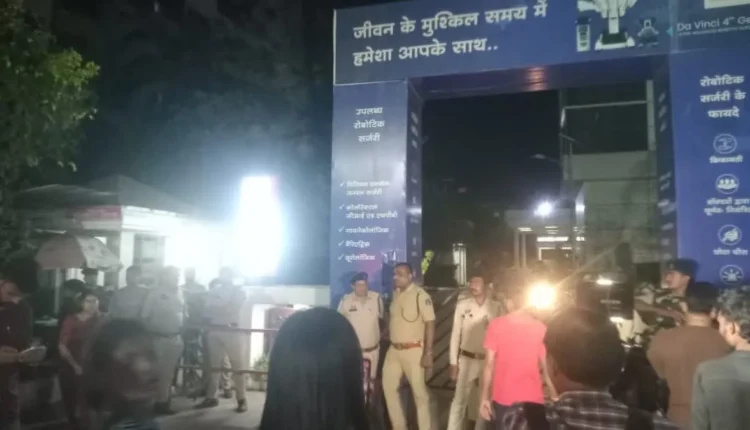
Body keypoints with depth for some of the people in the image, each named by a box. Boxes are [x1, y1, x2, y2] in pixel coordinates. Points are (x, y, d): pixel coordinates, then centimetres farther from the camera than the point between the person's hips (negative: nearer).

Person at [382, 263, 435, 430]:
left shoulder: (421, 296, -15)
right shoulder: (395, 294, 6)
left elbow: (430, 324, -15)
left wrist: (428, 353, -17)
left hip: (413, 350, -7)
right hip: (394, 349, 7)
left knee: (419, 391, 4)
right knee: (389, 387, 12)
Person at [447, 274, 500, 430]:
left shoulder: (496, 307, -6)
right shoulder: (462, 305, -4)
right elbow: (456, 334, 0)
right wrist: (453, 362, -1)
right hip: (467, 360, 0)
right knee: (460, 399, 5)